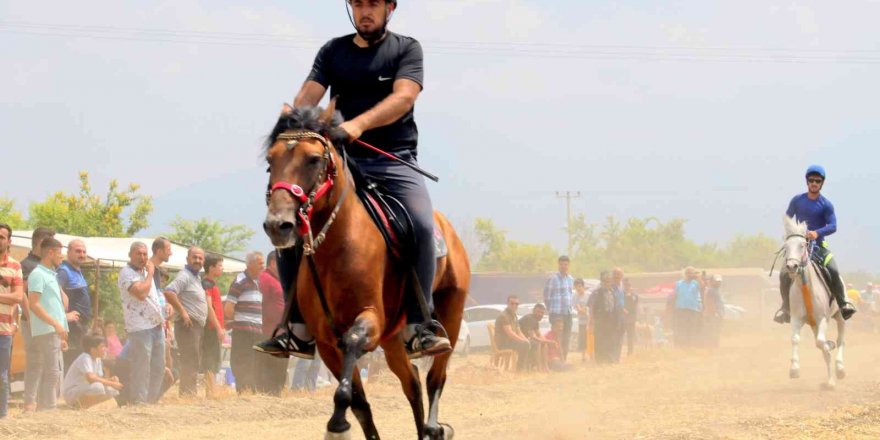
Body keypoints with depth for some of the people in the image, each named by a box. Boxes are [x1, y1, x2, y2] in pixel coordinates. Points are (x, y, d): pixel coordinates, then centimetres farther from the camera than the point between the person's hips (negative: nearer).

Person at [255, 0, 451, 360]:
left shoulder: (406, 49, 5)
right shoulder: (333, 52, 13)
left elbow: (403, 98, -13)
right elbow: (308, 95, -2)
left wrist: (359, 124, -32)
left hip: (394, 162, -3)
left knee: (422, 225, -30)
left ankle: (418, 327, -25)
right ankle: (299, 331, -8)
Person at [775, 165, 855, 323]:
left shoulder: (826, 205, -4)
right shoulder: (797, 200, 3)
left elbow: (833, 226, -12)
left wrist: (817, 233, -28)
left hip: (818, 244, -1)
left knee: (834, 270, -24)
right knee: (785, 274, -17)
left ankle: (843, 304, -13)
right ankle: (786, 308, 2)